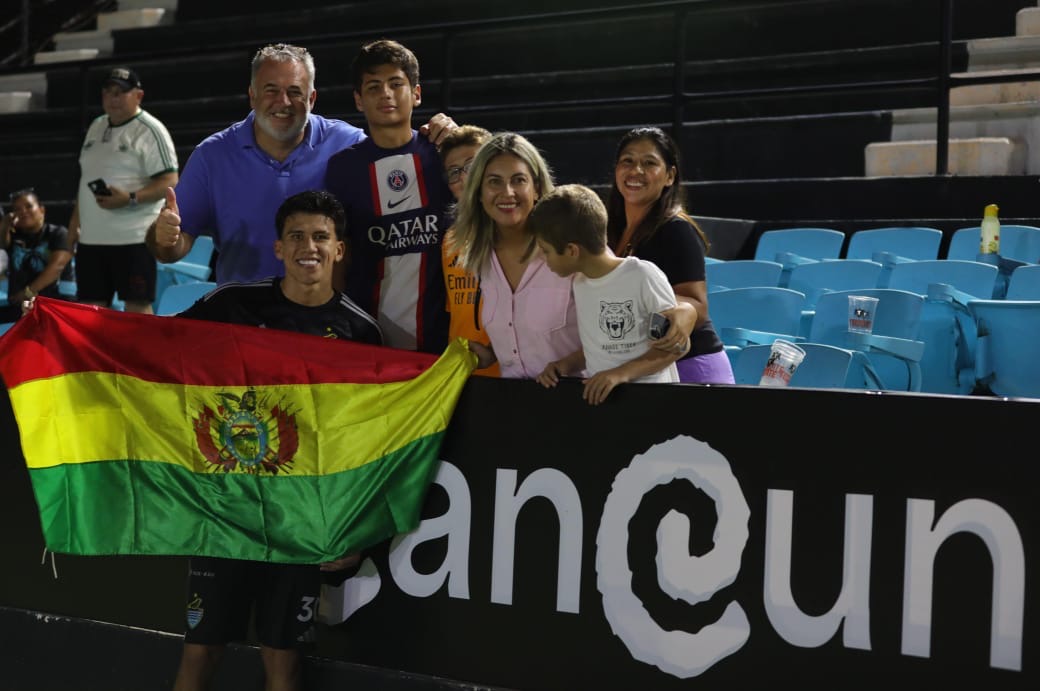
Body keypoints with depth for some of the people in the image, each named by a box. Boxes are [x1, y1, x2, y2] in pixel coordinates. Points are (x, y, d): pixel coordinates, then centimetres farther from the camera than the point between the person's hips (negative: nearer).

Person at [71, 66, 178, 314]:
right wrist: (75, 219, 19)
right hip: (91, 237, 8)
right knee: (91, 305, 10)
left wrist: (130, 199, -27)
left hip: (134, 237, -8)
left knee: (137, 305, -6)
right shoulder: (96, 127, 16)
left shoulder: (149, 130, -9)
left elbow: (169, 181, -15)